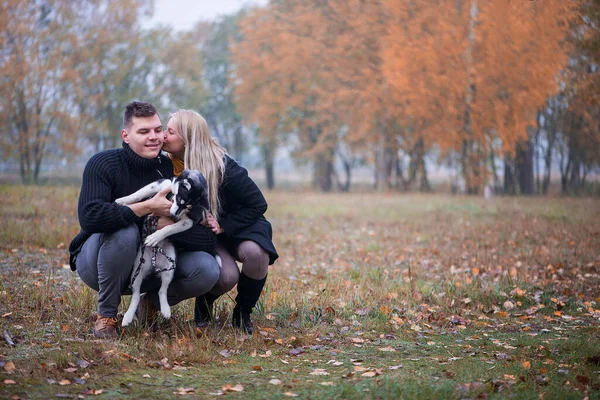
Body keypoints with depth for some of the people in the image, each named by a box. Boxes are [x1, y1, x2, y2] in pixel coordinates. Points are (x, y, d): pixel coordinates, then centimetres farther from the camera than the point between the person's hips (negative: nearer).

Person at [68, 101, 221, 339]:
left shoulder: (173, 170, -8)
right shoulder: (103, 164, -16)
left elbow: (208, 239, -15)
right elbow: (89, 217, -36)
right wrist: (147, 208, -34)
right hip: (97, 263, -3)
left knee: (207, 270, -21)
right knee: (125, 231, -36)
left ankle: (153, 302, 9)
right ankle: (106, 314, -14)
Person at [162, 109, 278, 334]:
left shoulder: (223, 167, -25)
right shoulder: (169, 165, -12)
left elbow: (257, 204, -19)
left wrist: (224, 226, -26)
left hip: (239, 226, -1)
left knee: (255, 252, -37)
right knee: (226, 277, -31)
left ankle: (243, 311, -10)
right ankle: (204, 302, 7)